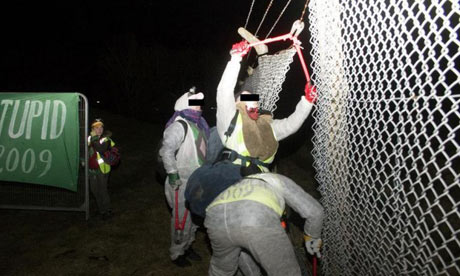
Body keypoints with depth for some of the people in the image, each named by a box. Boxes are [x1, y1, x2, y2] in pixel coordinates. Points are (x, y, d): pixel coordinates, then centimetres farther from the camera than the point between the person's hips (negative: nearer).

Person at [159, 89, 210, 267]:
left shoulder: (197, 125, 12)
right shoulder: (179, 125, -17)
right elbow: (167, 150, -26)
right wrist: (172, 173, -24)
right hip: (182, 181, -9)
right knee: (182, 218, 2)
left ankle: (187, 246, 39)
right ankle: (176, 253, 21)